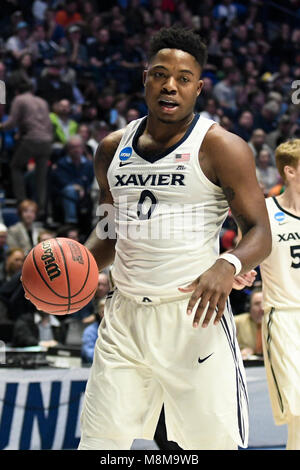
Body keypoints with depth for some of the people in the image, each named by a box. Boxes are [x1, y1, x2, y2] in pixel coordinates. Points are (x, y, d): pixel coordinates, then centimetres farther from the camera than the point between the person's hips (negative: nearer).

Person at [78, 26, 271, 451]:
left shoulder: (220, 148, -6)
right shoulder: (113, 148, 10)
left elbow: (259, 233, -8)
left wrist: (229, 265, -29)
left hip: (194, 316, -4)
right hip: (124, 316, 5)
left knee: (216, 444, -4)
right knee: (98, 442, 2)